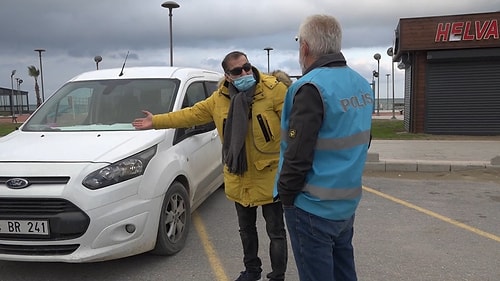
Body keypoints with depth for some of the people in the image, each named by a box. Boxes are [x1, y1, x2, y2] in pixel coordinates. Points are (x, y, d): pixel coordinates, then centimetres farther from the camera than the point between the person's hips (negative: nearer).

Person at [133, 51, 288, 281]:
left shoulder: (274, 89, -13)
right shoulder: (219, 98, 3)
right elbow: (192, 114, 11)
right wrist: (156, 121, 12)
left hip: (269, 175, -5)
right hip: (239, 178, 5)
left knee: (276, 232, 7)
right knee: (246, 230, 22)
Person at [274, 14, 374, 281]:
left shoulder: (312, 87, -20)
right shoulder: (361, 84, 7)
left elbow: (298, 154, -22)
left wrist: (285, 196, -8)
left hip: (313, 208, -8)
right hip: (346, 202, 8)